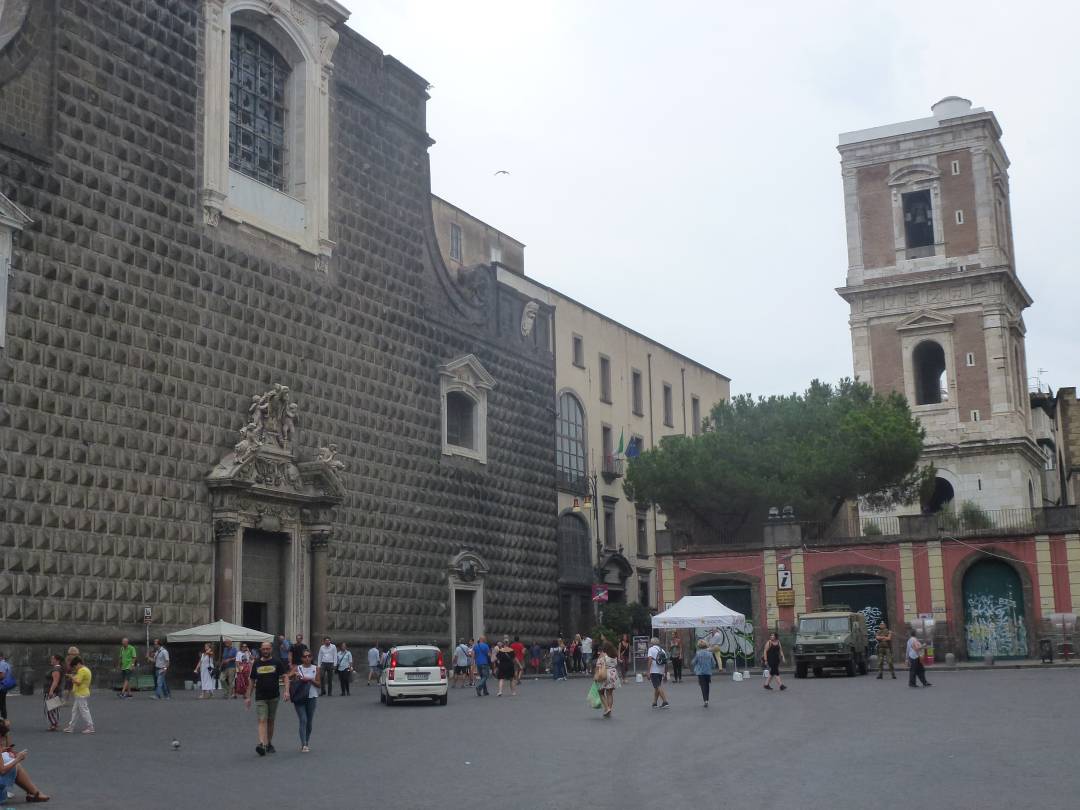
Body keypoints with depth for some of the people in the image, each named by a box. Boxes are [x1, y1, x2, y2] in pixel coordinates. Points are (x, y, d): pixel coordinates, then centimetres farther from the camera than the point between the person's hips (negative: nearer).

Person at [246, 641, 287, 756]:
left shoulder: (277, 662, 1)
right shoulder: (256, 664, 7)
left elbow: (285, 676, -3)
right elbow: (252, 681, 12)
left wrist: (287, 690, -17)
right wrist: (248, 697, 9)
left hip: (274, 696, 0)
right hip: (260, 698, 0)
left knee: (270, 721, 10)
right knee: (262, 721, -12)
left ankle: (269, 744, 22)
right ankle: (262, 744, -25)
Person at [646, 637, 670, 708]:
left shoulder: (651, 649, -2)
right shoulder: (662, 650, 15)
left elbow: (650, 660, -14)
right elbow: (666, 663, 13)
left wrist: (648, 672, -15)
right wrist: (666, 673, 19)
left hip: (654, 671, -6)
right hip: (661, 671, 6)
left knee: (658, 687, -8)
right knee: (657, 687, 16)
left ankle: (665, 702, -18)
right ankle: (654, 703, 20)